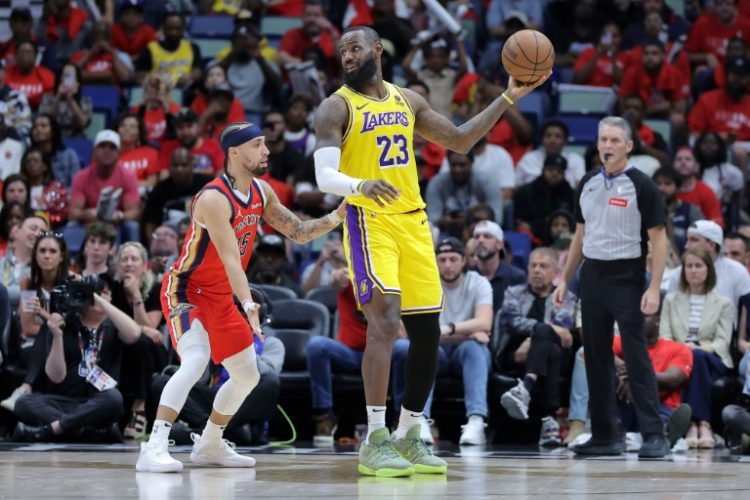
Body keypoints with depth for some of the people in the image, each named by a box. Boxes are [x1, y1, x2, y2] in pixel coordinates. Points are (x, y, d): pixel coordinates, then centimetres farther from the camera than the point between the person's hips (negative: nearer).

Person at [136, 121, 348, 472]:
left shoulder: (261, 192, 1)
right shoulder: (214, 199, -25)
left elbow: (299, 233, 8)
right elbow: (230, 258, -33)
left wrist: (336, 217, -8)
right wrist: (248, 305, -43)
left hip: (221, 297, 9)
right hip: (185, 291, -9)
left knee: (247, 375, 14)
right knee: (195, 361, -30)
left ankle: (209, 446, 32)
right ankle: (154, 449, -33)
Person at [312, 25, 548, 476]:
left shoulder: (408, 100, 14)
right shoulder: (336, 108, -4)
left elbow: (459, 141, 21)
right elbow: (324, 176, -14)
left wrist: (508, 98, 15)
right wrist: (361, 185, -36)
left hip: (413, 223, 6)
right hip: (369, 223, -6)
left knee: (428, 334, 7)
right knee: (385, 322, -21)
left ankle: (409, 436, 21)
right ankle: (374, 442, -18)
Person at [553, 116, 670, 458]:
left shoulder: (641, 186, -7)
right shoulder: (588, 184, 10)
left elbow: (658, 238, -9)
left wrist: (654, 288, -17)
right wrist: (564, 279, 14)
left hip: (626, 278, -6)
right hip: (592, 275, 6)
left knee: (637, 358, -10)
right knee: (596, 357, 7)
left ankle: (653, 436, -11)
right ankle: (604, 436, 13)